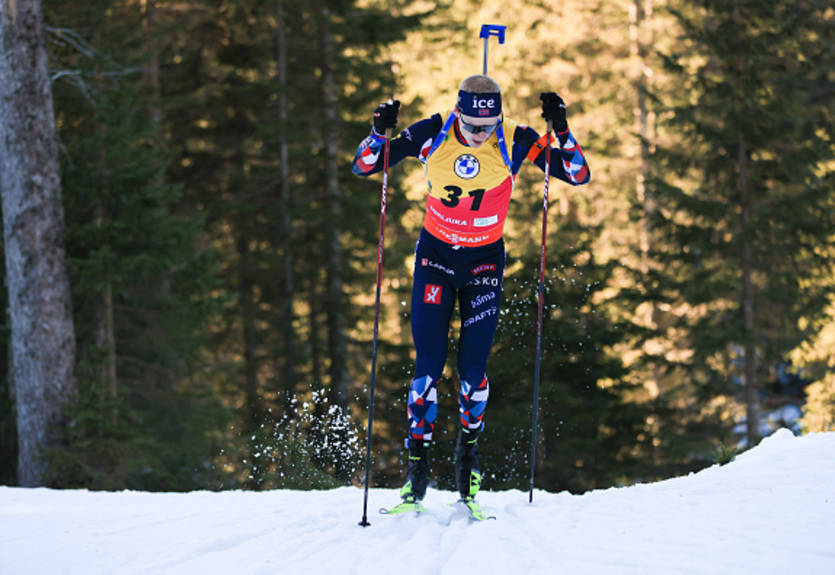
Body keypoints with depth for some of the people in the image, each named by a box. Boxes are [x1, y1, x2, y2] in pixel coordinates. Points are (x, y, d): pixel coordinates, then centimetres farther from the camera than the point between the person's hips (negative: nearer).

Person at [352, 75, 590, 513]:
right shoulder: (432, 134, -15)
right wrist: (379, 132, -28)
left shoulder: (514, 141, -16)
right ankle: (417, 464, 3)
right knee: (429, 363, -8)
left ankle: (469, 448, 21)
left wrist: (561, 131, -30)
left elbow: (579, 175, -14)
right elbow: (363, 167, -9)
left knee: (473, 366, -5)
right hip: (436, 256, 0)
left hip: (485, 262, 0)